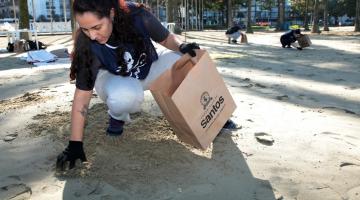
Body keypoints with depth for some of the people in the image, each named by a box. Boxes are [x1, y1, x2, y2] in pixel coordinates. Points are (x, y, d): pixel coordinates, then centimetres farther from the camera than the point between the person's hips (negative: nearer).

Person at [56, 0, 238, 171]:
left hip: (149, 69, 2)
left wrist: (181, 46, -31)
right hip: (114, 78, -1)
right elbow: (82, 95, -25)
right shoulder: (87, 44, -30)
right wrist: (75, 143, -24)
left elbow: (166, 38, -9)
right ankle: (118, 116, -1)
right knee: (125, 96, -38)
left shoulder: (137, 16, -29)